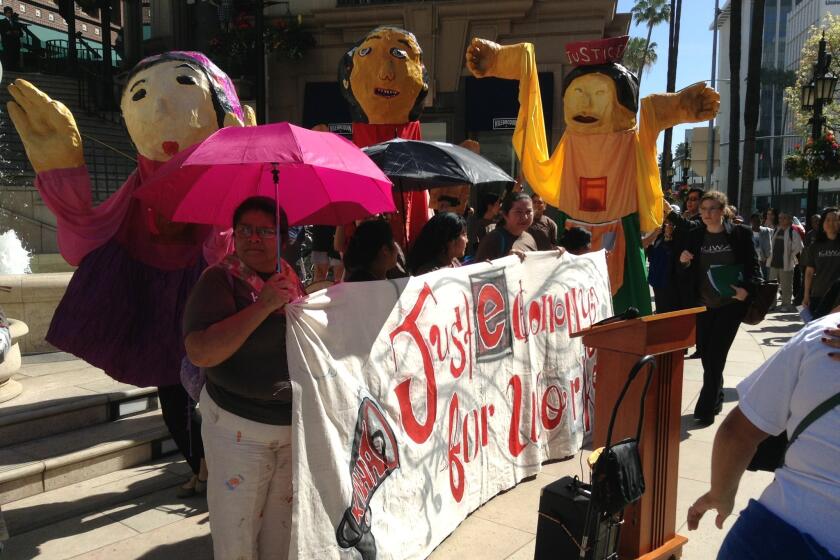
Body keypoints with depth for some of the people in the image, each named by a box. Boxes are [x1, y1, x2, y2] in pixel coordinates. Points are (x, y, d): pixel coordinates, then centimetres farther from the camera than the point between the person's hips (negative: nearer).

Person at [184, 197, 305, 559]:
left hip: (294, 425, 5)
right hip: (240, 430, -5)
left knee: (282, 527, 19)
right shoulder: (219, 279, -12)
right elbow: (200, 353, -27)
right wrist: (264, 306, -28)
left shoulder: (291, 278, 4)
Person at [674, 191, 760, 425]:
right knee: (705, 352, 11)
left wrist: (747, 289, -16)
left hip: (731, 304, -3)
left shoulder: (740, 233, -3)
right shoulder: (694, 235, 4)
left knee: (715, 355, -6)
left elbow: (753, 265, 0)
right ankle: (716, 397, 33)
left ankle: (706, 408, 2)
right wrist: (683, 262, -14)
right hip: (704, 305, 4)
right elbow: (685, 274, 8)